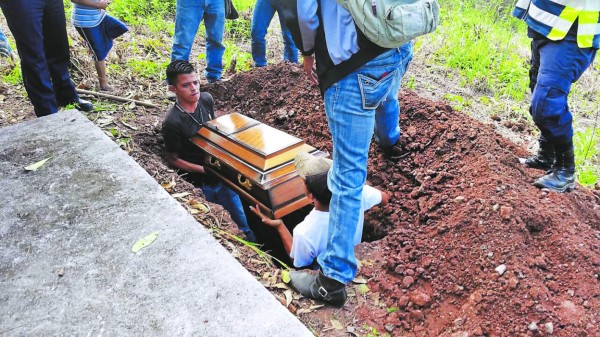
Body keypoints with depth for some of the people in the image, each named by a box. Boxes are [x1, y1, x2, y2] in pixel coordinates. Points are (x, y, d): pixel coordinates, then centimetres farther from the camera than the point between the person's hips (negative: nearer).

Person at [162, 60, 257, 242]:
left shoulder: (206, 99, -9)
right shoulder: (172, 122, -26)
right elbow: (173, 159, -14)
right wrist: (205, 170, -20)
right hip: (199, 184, -5)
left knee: (241, 222, 20)